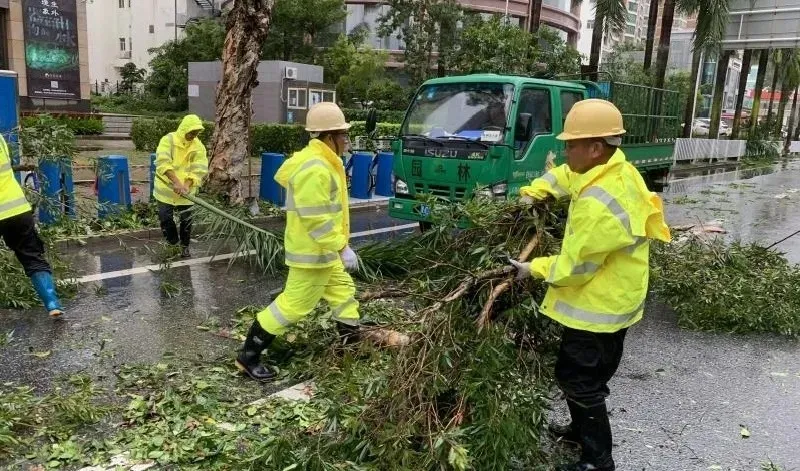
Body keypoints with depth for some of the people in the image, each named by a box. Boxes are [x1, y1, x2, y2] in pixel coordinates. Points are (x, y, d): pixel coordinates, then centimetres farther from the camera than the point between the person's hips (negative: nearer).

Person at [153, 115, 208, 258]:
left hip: (186, 189, 2)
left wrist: (187, 185, -29)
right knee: (165, 217, 1)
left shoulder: (199, 146, -5)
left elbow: (199, 169, -14)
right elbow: (163, 163, -27)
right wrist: (176, 182, -37)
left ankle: (185, 246, 24)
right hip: (166, 187, -1)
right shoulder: (168, 140, -13)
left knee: (186, 219, 5)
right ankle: (173, 241, 24)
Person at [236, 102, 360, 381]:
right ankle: (248, 356, 8)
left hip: (322, 250, 11)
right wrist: (342, 247, -25)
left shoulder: (318, 160, 9)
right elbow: (317, 219, -28)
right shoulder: (315, 169, -25)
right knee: (294, 304, -3)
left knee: (343, 292, 20)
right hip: (313, 252, -11)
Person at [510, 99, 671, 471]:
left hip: (598, 306, -10)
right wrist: (533, 193, 2)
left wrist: (534, 269, -10)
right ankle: (583, 429, 44)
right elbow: (564, 176, 16)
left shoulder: (599, 205, -32)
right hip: (613, 299, 10)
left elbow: (575, 265, -25)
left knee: (576, 379, 3)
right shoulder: (619, 170, -1)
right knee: (588, 375, 25)